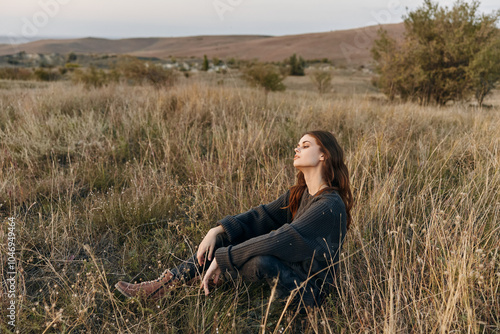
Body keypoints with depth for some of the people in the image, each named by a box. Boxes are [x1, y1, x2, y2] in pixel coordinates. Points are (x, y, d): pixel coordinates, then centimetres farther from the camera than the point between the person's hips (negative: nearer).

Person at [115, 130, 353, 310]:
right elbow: (262, 216, 0)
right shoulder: (299, 194, 5)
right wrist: (217, 231, -15)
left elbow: (282, 241, -31)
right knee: (228, 236, -4)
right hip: (291, 269, 8)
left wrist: (222, 259, -28)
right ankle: (168, 282, -4)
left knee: (262, 260, -36)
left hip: (311, 289, -8)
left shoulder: (329, 206, -24)